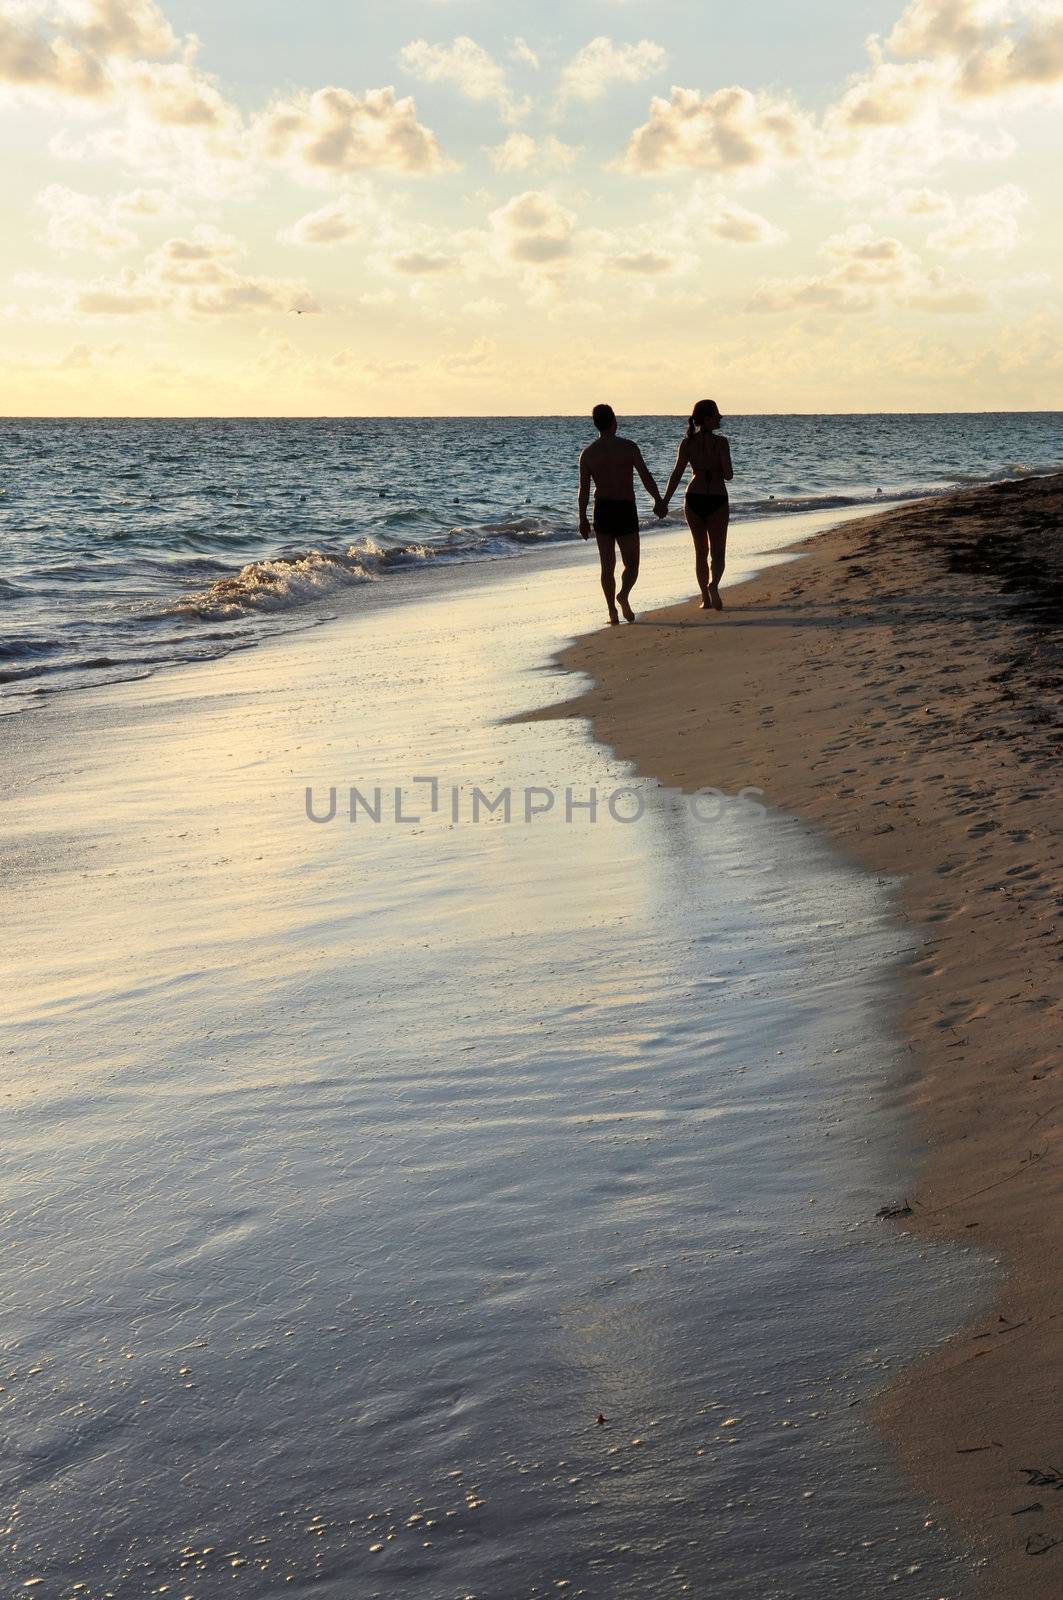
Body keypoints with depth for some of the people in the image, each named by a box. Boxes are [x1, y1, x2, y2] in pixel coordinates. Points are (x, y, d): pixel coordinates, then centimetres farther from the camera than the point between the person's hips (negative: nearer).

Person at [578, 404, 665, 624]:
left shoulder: (587, 453, 1)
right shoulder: (629, 447, -6)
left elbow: (584, 489, 0)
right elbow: (646, 477, -7)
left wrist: (583, 519, 7)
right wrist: (659, 501, 4)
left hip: (602, 510, 2)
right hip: (626, 510, -2)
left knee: (607, 566, 9)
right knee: (631, 564, 7)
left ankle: (612, 612, 3)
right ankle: (623, 595, -21)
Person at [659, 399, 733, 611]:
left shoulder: (687, 443, -1)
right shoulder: (720, 442, -11)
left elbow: (676, 474, -7)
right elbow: (728, 475, -12)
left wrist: (664, 502, -8)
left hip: (694, 498, 3)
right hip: (717, 500, -3)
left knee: (701, 551, 16)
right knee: (718, 551, 4)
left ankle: (705, 598, 17)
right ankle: (714, 584, -25)